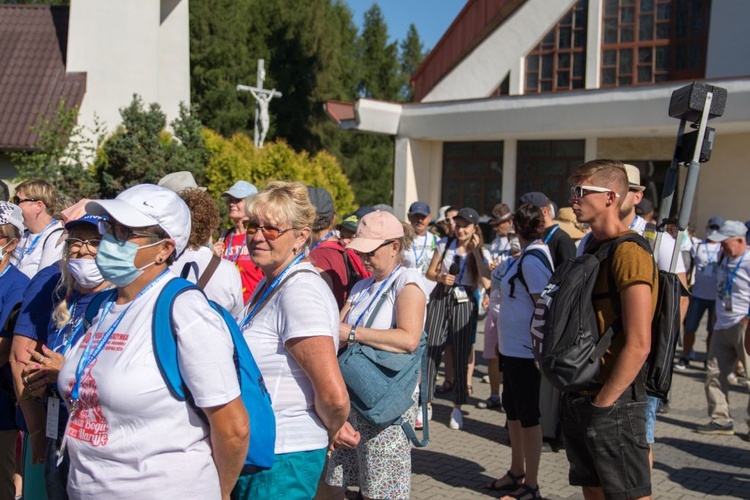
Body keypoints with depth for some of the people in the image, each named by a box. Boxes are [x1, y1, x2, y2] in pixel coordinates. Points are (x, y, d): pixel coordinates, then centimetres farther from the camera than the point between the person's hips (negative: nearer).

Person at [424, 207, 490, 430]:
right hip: (440, 300, 1)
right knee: (431, 350, -2)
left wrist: (476, 251, -13)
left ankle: (457, 408, 14)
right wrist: (441, 278, -12)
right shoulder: (444, 245, 5)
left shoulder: (482, 253, 1)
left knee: (461, 355, 3)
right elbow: (430, 272, 10)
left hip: (465, 304, -1)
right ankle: (426, 402, 10)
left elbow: (486, 283, -13)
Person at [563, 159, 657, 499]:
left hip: (612, 402, -8)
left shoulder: (629, 252, -16)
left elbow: (638, 345, -21)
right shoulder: (593, 247, 12)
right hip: (579, 397, 9)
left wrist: (602, 403, -16)